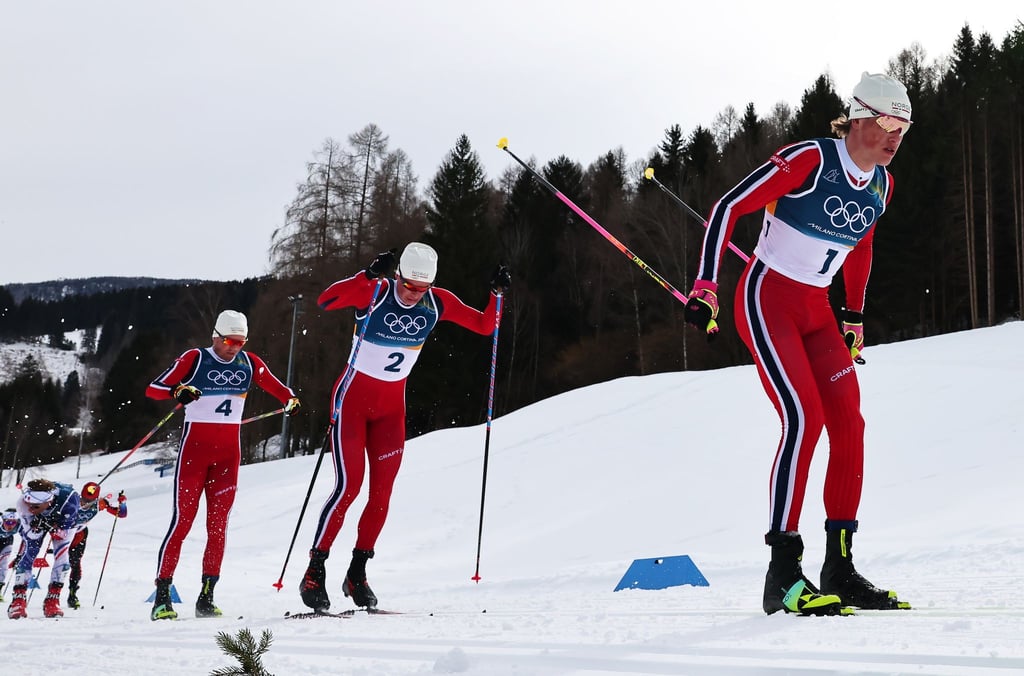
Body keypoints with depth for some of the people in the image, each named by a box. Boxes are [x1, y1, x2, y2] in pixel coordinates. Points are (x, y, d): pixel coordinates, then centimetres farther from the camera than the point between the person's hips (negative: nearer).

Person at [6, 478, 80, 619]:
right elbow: (31, 535, -28)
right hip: (35, 522, 1)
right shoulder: (23, 504, -39)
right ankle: (19, 599, -5)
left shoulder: (68, 497, -43)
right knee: (28, 553, -15)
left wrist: (53, 528, -46)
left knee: (62, 555, -16)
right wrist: (35, 528, -48)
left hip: (61, 522, -1)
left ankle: (52, 600, -7)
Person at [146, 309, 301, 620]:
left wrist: (291, 399, -10)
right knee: (182, 520, -8)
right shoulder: (194, 359, -5)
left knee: (218, 525, 1)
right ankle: (162, 597, -4)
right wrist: (178, 390, -30)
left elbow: (277, 387, 13)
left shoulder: (248, 363, 7)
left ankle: (206, 597, 6)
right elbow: (152, 389, -9)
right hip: (195, 448, -4)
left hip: (229, 452, 4)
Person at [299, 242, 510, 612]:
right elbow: (325, 300, -35)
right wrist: (369, 275, -46)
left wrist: (497, 293, -16)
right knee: (348, 485, -13)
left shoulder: (438, 303, -5)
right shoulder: (375, 292, -19)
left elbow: (485, 326, 2)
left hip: (392, 406, 5)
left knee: (382, 493, 2)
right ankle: (314, 572, -4)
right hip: (353, 399, -5)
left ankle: (357, 574, 16)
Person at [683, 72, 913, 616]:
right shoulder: (809, 159, -17)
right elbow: (728, 209, -17)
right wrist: (704, 287, -21)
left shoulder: (881, 184, 6)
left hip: (816, 310, 8)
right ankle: (783, 575, -17)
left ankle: (840, 570, 7)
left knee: (849, 425, -2)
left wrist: (855, 318, 25)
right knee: (804, 418, -20)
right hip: (767, 300, -8)